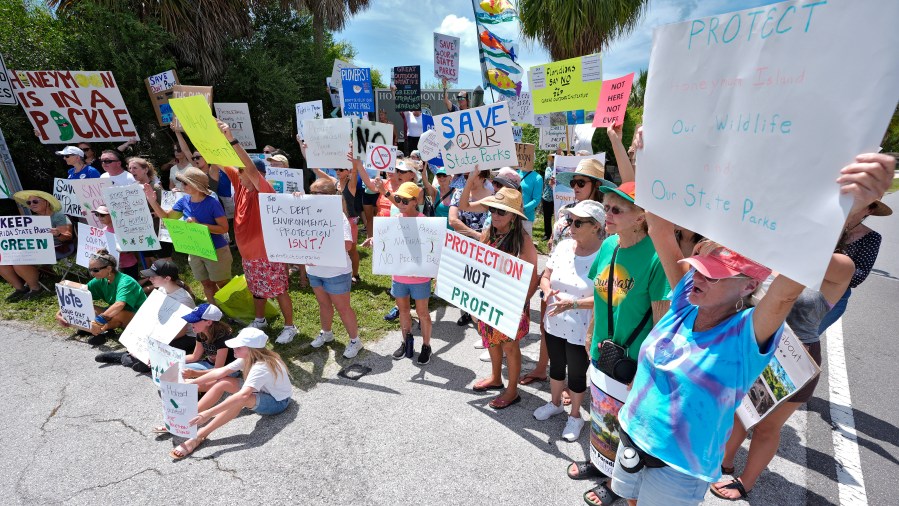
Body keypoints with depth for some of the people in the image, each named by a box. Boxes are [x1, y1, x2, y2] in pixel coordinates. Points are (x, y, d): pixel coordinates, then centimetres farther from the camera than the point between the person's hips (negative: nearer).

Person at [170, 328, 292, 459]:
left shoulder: (261, 367, -35)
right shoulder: (248, 357, -10)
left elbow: (242, 395, -46)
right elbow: (221, 372, -6)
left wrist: (208, 413, -47)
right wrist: (192, 382, -10)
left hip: (278, 402, -9)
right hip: (262, 391, 9)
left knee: (240, 400, -37)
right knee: (222, 382, -6)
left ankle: (198, 437, -25)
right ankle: (188, 419, -1)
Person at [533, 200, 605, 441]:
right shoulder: (564, 246, -3)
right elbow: (545, 277, 5)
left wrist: (572, 303, -30)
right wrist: (548, 291, -16)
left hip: (581, 330, -5)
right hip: (554, 324, 6)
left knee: (577, 374, 15)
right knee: (556, 366, 25)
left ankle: (575, 416, 40)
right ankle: (555, 403, 50)